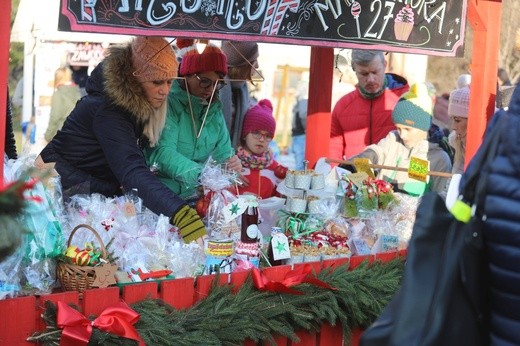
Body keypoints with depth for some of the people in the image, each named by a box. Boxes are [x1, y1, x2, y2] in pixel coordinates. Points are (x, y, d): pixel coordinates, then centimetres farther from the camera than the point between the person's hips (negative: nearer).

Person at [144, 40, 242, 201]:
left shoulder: (214, 109, 10)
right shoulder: (170, 103, -12)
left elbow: (223, 151, 11)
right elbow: (162, 151, -23)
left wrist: (232, 165, -14)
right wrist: (200, 174, -38)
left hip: (195, 194, 5)